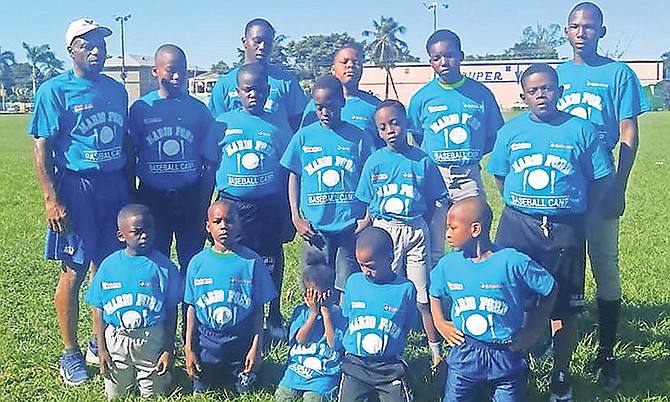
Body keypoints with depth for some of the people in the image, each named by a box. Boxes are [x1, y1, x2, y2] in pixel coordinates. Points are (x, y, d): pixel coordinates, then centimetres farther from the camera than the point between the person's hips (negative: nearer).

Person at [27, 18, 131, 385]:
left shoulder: (116, 90, 11)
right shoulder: (55, 90, -5)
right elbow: (42, 148, -8)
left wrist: (130, 186, 15)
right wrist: (51, 199, -15)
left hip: (115, 186, 5)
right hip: (76, 187, -5)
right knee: (74, 271, 0)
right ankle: (70, 353, 14)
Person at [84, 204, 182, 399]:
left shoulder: (163, 265, -8)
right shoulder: (109, 265, -4)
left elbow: (171, 310, -3)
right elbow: (99, 310, 2)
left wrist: (169, 350, -5)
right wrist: (101, 349, 0)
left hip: (152, 339, -1)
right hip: (116, 339, 1)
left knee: (155, 395, 7)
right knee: (116, 396, 13)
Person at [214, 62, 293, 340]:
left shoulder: (278, 126, 3)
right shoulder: (223, 123, 2)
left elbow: (288, 172, 9)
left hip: (269, 206, 1)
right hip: (231, 205, 0)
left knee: (271, 265, 10)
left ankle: (274, 319, 29)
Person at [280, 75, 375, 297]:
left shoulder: (357, 137, 3)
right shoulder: (304, 136, 4)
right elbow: (293, 177, 10)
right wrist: (296, 218, 1)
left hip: (351, 225, -1)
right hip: (315, 227, 1)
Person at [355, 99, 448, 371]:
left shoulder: (422, 161, -1)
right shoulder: (374, 162, 1)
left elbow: (433, 202, 5)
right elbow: (368, 207, 7)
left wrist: (416, 225, -3)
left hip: (416, 231, -1)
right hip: (383, 231, 1)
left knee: (423, 296, 2)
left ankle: (436, 351, 13)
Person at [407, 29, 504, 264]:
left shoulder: (481, 93, 2)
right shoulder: (422, 97, 1)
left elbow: (494, 136, 9)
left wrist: (472, 155, -1)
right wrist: (436, 157, 1)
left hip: (469, 177, 0)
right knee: (433, 248, 6)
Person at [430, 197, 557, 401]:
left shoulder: (513, 262, -15)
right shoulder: (448, 264, -3)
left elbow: (550, 290, -4)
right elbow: (435, 293, 16)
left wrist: (532, 332, -5)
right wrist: (440, 324, 3)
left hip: (506, 356, -2)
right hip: (464, 355, 3)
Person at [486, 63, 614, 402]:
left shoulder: (581, 129, 0)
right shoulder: (511, 131, 5)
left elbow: (599, 180, 3)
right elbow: (499, 177, 13)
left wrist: (573, 209, 1)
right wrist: (520, 206, 8)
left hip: (565, 230, -1)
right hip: (517, 226, 1)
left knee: (565, 305, 5)